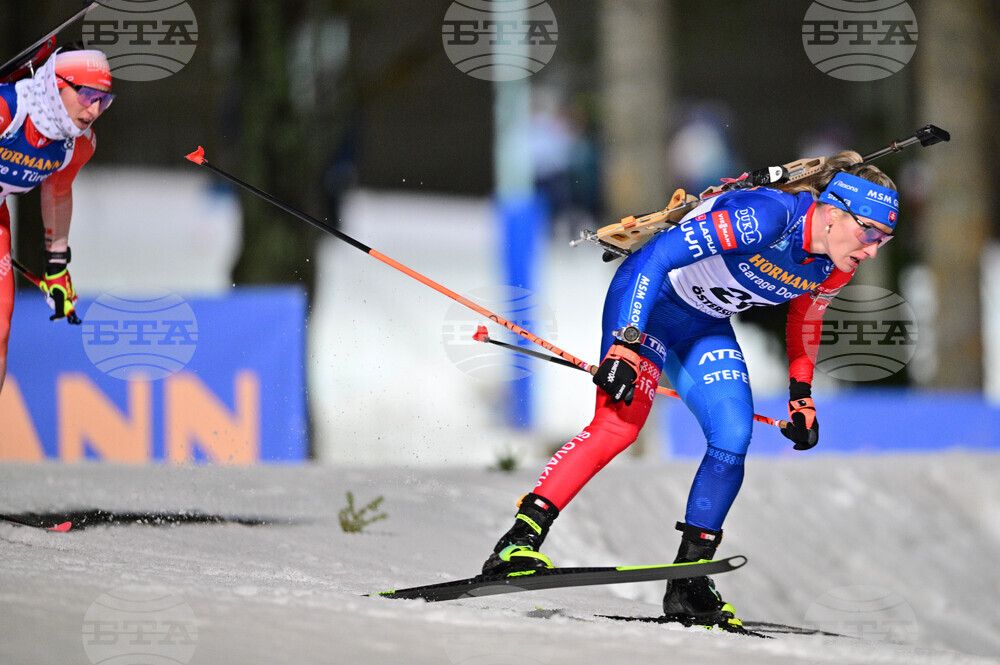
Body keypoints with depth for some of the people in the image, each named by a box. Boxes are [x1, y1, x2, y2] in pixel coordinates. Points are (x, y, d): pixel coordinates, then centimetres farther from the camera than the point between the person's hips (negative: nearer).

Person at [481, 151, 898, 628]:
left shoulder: (835, 268, -9)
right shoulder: (765, 216, -34)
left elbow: (804, 317, 15)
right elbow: (656, 256, -34)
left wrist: (801, 396, 15)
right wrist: (625, 346, -37)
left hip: (704, 328, 7)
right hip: (647, 299, -7)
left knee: (733, 438, -8)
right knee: (620, 422, -24)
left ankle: (688, 581, 2)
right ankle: (520, 542, -23)